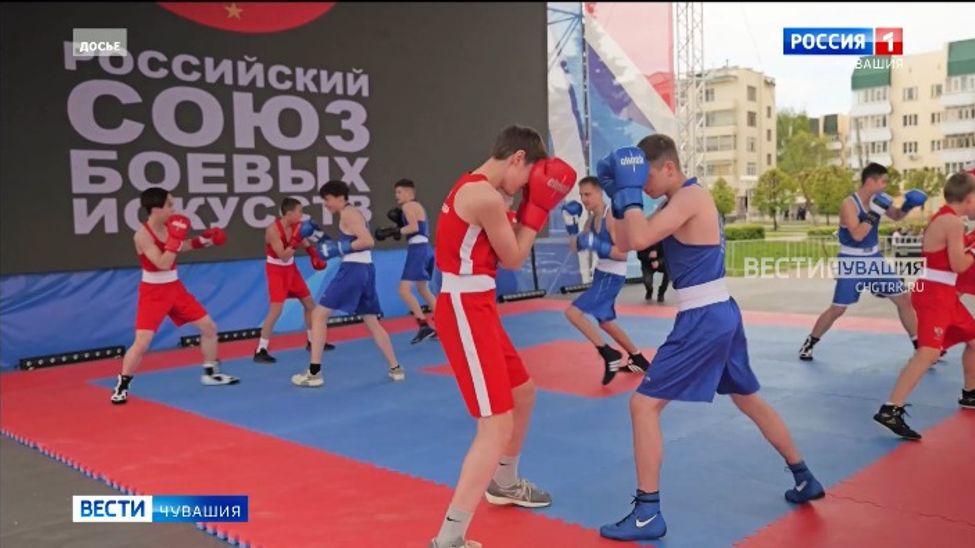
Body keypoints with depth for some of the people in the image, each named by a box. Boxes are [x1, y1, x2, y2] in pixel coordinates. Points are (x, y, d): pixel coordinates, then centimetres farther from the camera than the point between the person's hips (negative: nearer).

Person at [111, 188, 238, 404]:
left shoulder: (169, 227, -1)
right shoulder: (142, 235, -22)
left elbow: (180, 247, 19)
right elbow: (163, 264, -29)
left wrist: (204, 241, 7)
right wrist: (176, 239, -30)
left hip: (175, 288, 7)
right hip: (153, 293, -7)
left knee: (209, 327, 9)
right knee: (142, 343, -13)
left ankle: (210, 373, 24)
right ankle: (121, 386, 8)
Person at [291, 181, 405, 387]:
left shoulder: (348, 213, -8)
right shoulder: (353, 213, 21)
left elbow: (368, 241, -20)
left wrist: (338, 248, -17)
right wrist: (324, 240, 14)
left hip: (353, 269, -10)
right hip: (365, 269, 10)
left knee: (319, 314, -3)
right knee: (372, 322, 17)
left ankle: (314, 373, -3)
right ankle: (396, 368, 20)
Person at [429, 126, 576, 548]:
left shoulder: (473, 188, 14)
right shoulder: (486, 197, -18)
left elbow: (501, 243, 16)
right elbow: (513, 259, -8)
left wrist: (527, 208, 7)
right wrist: (537, 208, 1)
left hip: (476, 308, 11)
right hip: (465, 312, -11)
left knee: (523, 394, 25)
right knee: (498, 424, -13)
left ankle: (504, 484, 46)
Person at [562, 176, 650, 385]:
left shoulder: (611, 216, -19)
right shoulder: (592, 218, 7)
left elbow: (623, 254, -25)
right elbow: (576, 247, 10)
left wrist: (596, 245, -35)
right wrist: (571, 222, -1)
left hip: (612, 277, -10)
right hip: (601, 274, 10)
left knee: (572, 312, -17)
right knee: (606, 322, 22)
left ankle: (610, 355, -11)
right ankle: (638, 359, 37)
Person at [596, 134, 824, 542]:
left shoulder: (691, 198, -15)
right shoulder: (679, 203, 14)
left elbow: (639, 239, -29)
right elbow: (624, 243, 12)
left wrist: (631, 190, -17)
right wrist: (619, 194, 3)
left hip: (703, 321, -11)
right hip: (721, 315, 11)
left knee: (643, 405, -7)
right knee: (750, 400, 25)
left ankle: (648, 515, -1)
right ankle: (804, 480, 40)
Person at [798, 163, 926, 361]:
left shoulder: (877, 199, 1)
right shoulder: (849, 205, -20)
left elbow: (896, 216, 18)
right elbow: (857, 235, -30)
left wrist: (907, 206, -2)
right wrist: (875, 214, -32)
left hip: (874, 258, 7)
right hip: (851, 263, -7)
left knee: (904, 299, 6)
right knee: (837, 309, -4)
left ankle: (919, 345, 18)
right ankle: (809, 343, 13)